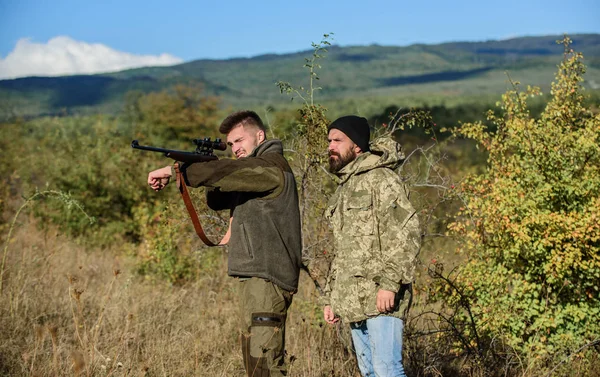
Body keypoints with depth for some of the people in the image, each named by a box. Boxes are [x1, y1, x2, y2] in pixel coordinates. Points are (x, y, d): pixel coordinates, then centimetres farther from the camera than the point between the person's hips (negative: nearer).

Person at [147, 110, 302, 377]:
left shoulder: (271, 166, -9)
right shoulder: (252, 171, 22)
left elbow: (226, 171, -23)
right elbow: (218, 201, 20)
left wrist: (174, 171, -19)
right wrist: (211, 182, 0)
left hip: (267, 278, -10)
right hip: (254, 277, 10)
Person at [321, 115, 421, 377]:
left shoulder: (380, 179, -6)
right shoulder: (343, 189, 22)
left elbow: (406, 234, -16)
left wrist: (389, 283, -23)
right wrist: (330, 297, 21)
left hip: (380, 299, -9)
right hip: (353, 301, 9)